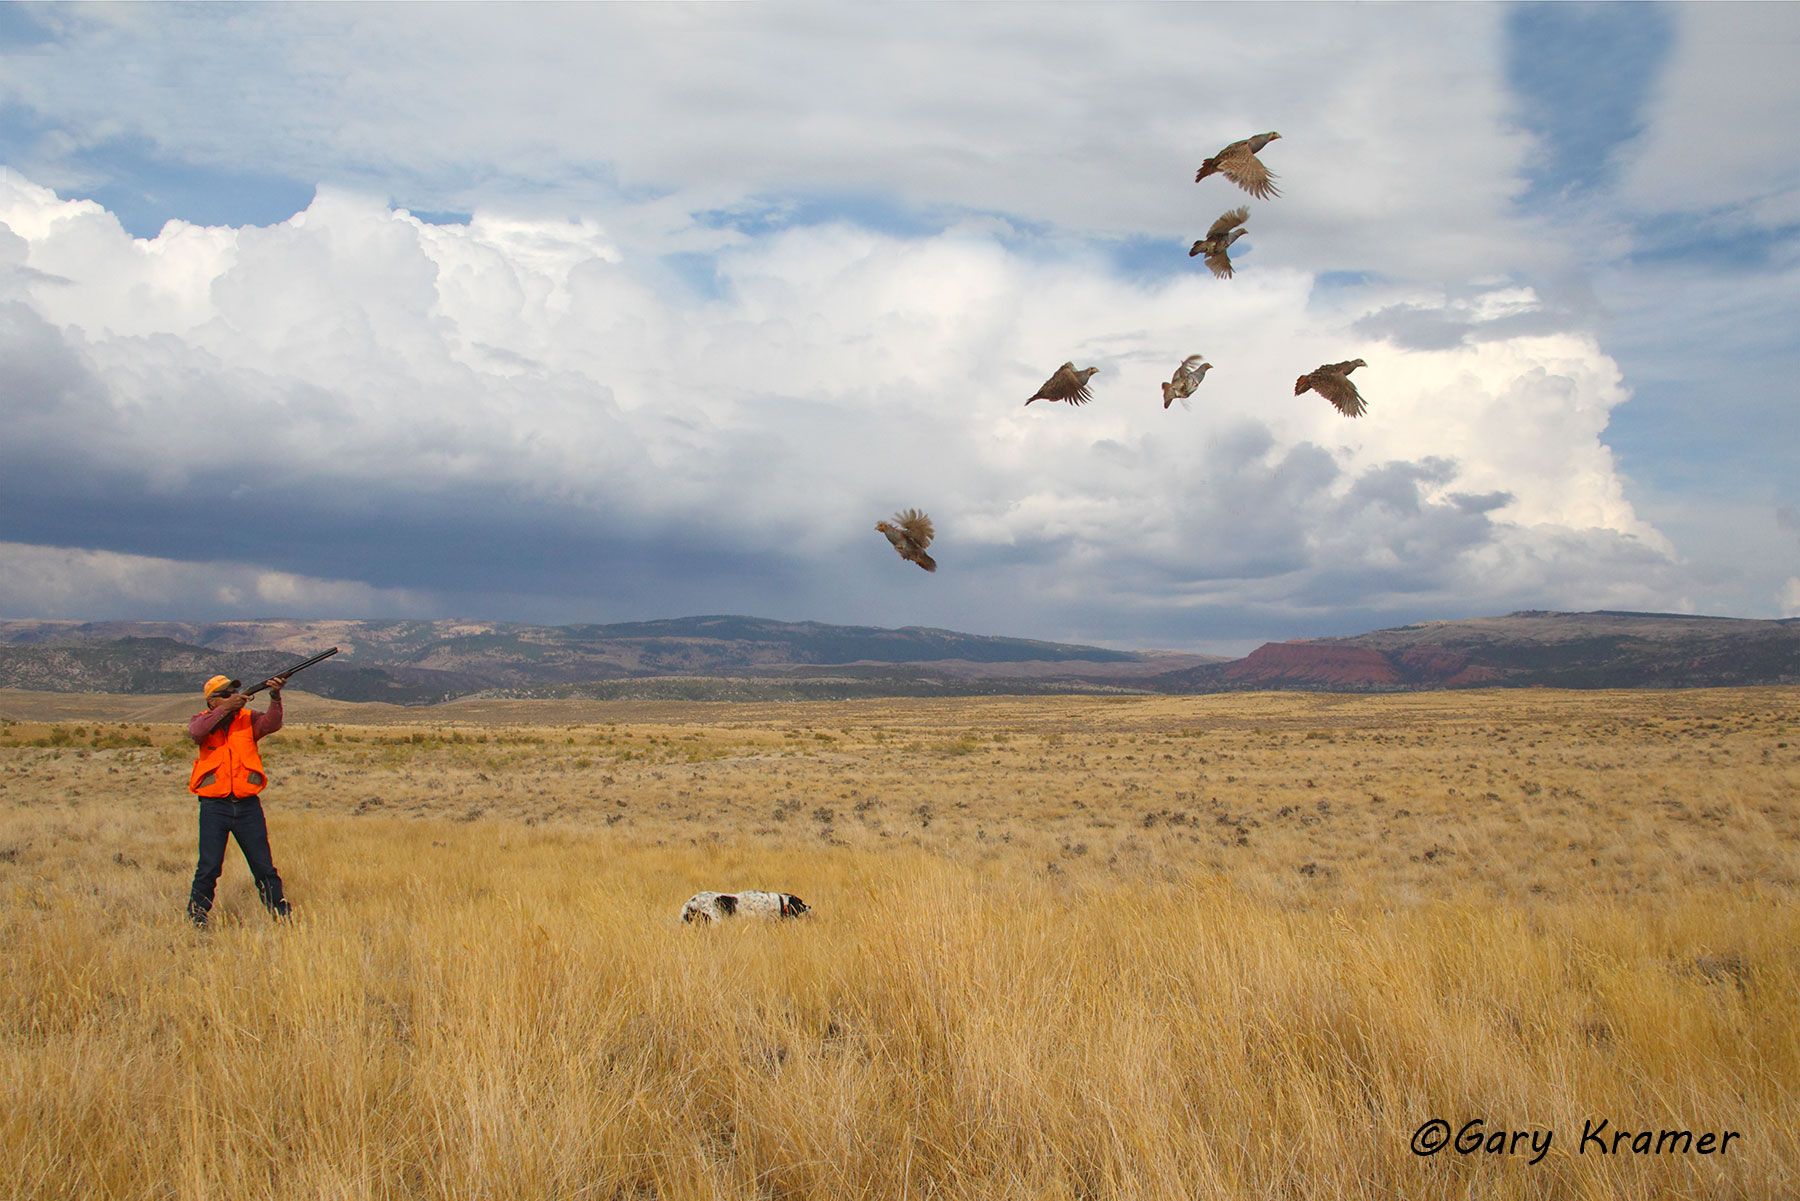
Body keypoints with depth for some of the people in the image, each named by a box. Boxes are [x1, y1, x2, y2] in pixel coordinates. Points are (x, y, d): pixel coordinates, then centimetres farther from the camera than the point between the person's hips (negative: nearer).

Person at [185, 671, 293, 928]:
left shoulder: (248, 719, 7)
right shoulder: (202, 720, 6)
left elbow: (271, 724, -12)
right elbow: (196, 732, -17)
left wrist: (275, 697, -29)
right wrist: (226, 708, -23)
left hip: (248, 804, 1)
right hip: (214, 806, -1)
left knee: (264, 866, 6)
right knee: (209, 867, -1)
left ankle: (281, 913, 13)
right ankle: (196, 916, 14)